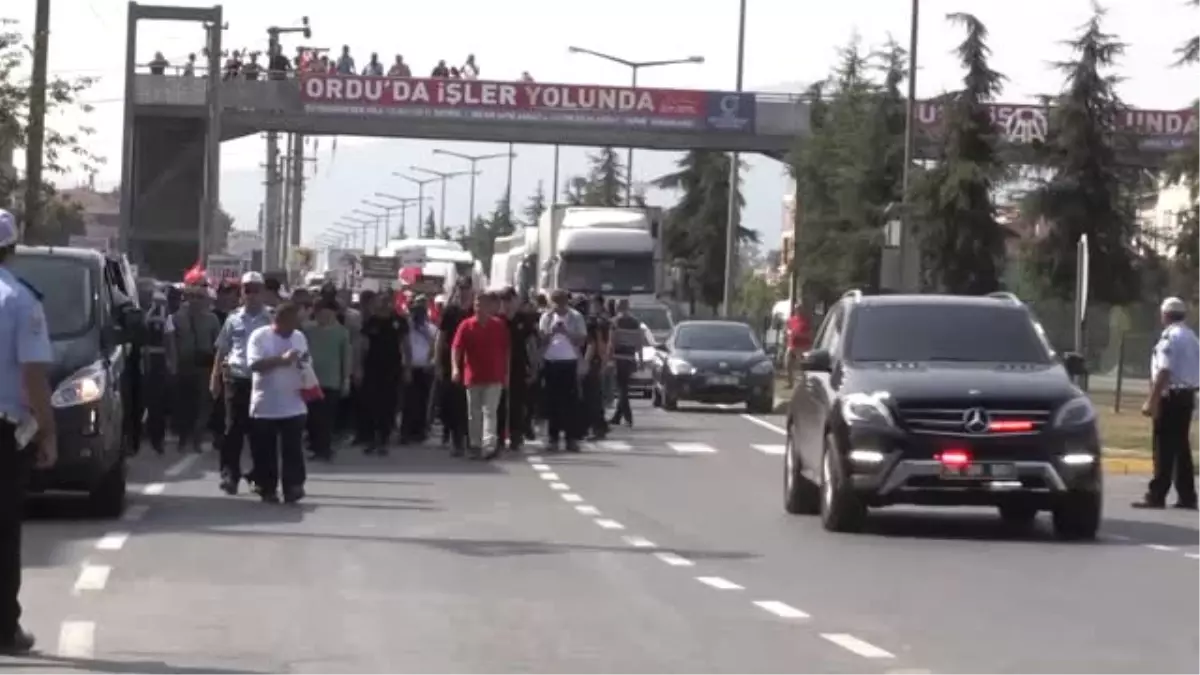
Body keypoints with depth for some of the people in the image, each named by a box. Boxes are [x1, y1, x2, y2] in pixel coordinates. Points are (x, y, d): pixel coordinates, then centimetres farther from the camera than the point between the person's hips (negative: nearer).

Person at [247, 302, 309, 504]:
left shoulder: (299, 337, 9)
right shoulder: (259, 336, -7)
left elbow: (305, 366, 16)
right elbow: (254, 364, -18)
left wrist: (308, 387, -3)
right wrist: (282, 359, -24)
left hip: (293, 406, 3)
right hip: (265, 406, -3)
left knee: (293, 449, -2)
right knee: (265, 451, 5)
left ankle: (293, 487, -2)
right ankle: (267, 489, 14)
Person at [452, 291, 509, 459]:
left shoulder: (499, 325, 1)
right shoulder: (466, 325, -2)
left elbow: (506, 350, 8)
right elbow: (456, 347, -5)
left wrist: (506, 373, 8)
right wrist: (455, 367, -20)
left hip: (494, 377, -1)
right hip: (473, 376, 1)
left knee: (489, 411, -10)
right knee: (474, 413, 11)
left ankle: (489, 445, -18)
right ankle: (475, 445, 21)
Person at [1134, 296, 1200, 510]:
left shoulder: (1170, 337, -14)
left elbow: (1164, 372, -20)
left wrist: (1151, 400, -21)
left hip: (1171, 396, -9)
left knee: (1164, 447, -8)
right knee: (1181, 446, 11)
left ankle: (1156, 495, -8)